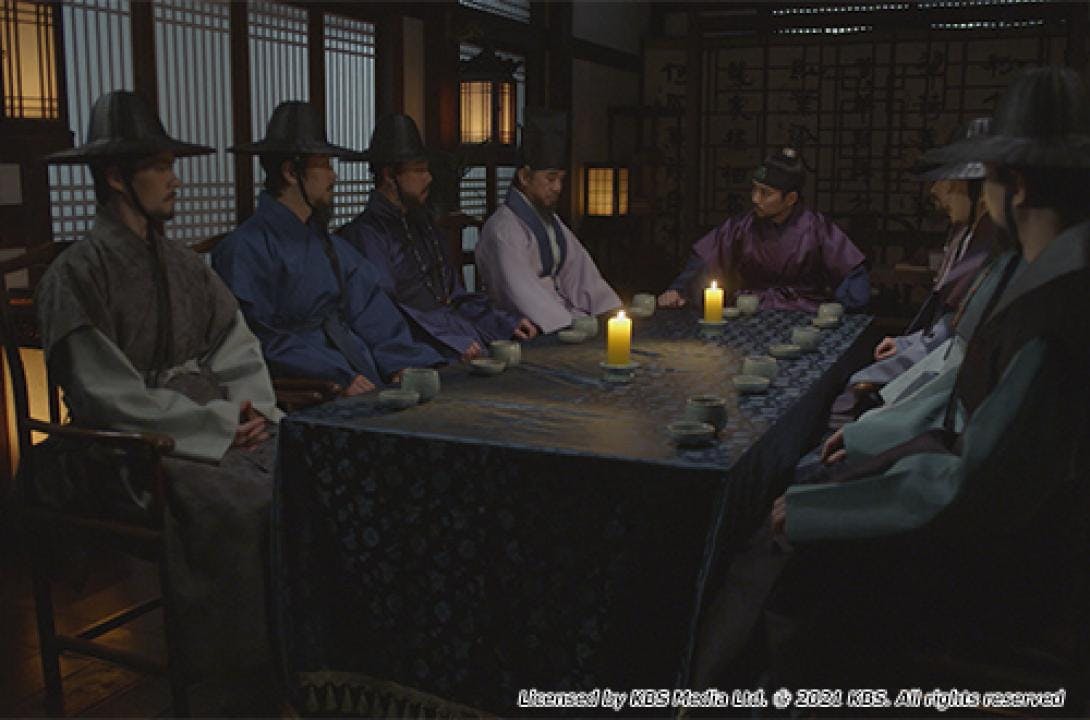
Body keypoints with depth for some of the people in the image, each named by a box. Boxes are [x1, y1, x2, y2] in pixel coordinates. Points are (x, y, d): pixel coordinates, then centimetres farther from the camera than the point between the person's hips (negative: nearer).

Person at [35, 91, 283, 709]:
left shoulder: (185, 265, 16)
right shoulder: (76, 276, -6)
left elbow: (239, 346, 14)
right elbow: (109, 396, -13)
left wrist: (251, 405, -7)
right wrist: (220, 422, -14)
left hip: (218, 430, 7)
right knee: (250, 505, -31)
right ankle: (246, 686, -14)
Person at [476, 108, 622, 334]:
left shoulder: (550, 220, 17)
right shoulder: (503, 229, -12)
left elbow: (578, 268, 8)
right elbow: (524, 293, -22)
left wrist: (611, 309, -8)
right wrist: (570, 325, -31)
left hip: (565, 313, 8)